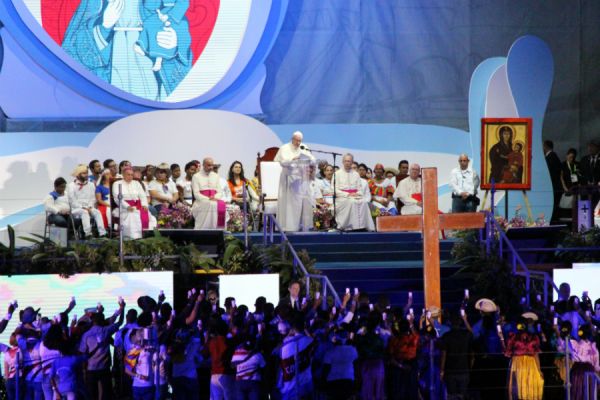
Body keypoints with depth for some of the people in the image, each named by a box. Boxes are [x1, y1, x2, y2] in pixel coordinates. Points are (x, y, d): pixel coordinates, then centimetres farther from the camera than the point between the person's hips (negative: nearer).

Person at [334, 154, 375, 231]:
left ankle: (363, 225, -33)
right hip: (342, 198, -3)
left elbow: (360, 189, 16)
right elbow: (335, 190, -2)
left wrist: (357, 194, -8)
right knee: (352, 202, -36)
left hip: (355, 196, 3)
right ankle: (352, 226, -38)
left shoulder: (356, 174, 18)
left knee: (364, 202, -29)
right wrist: (348, 194, -14)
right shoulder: (337, 174, 7)